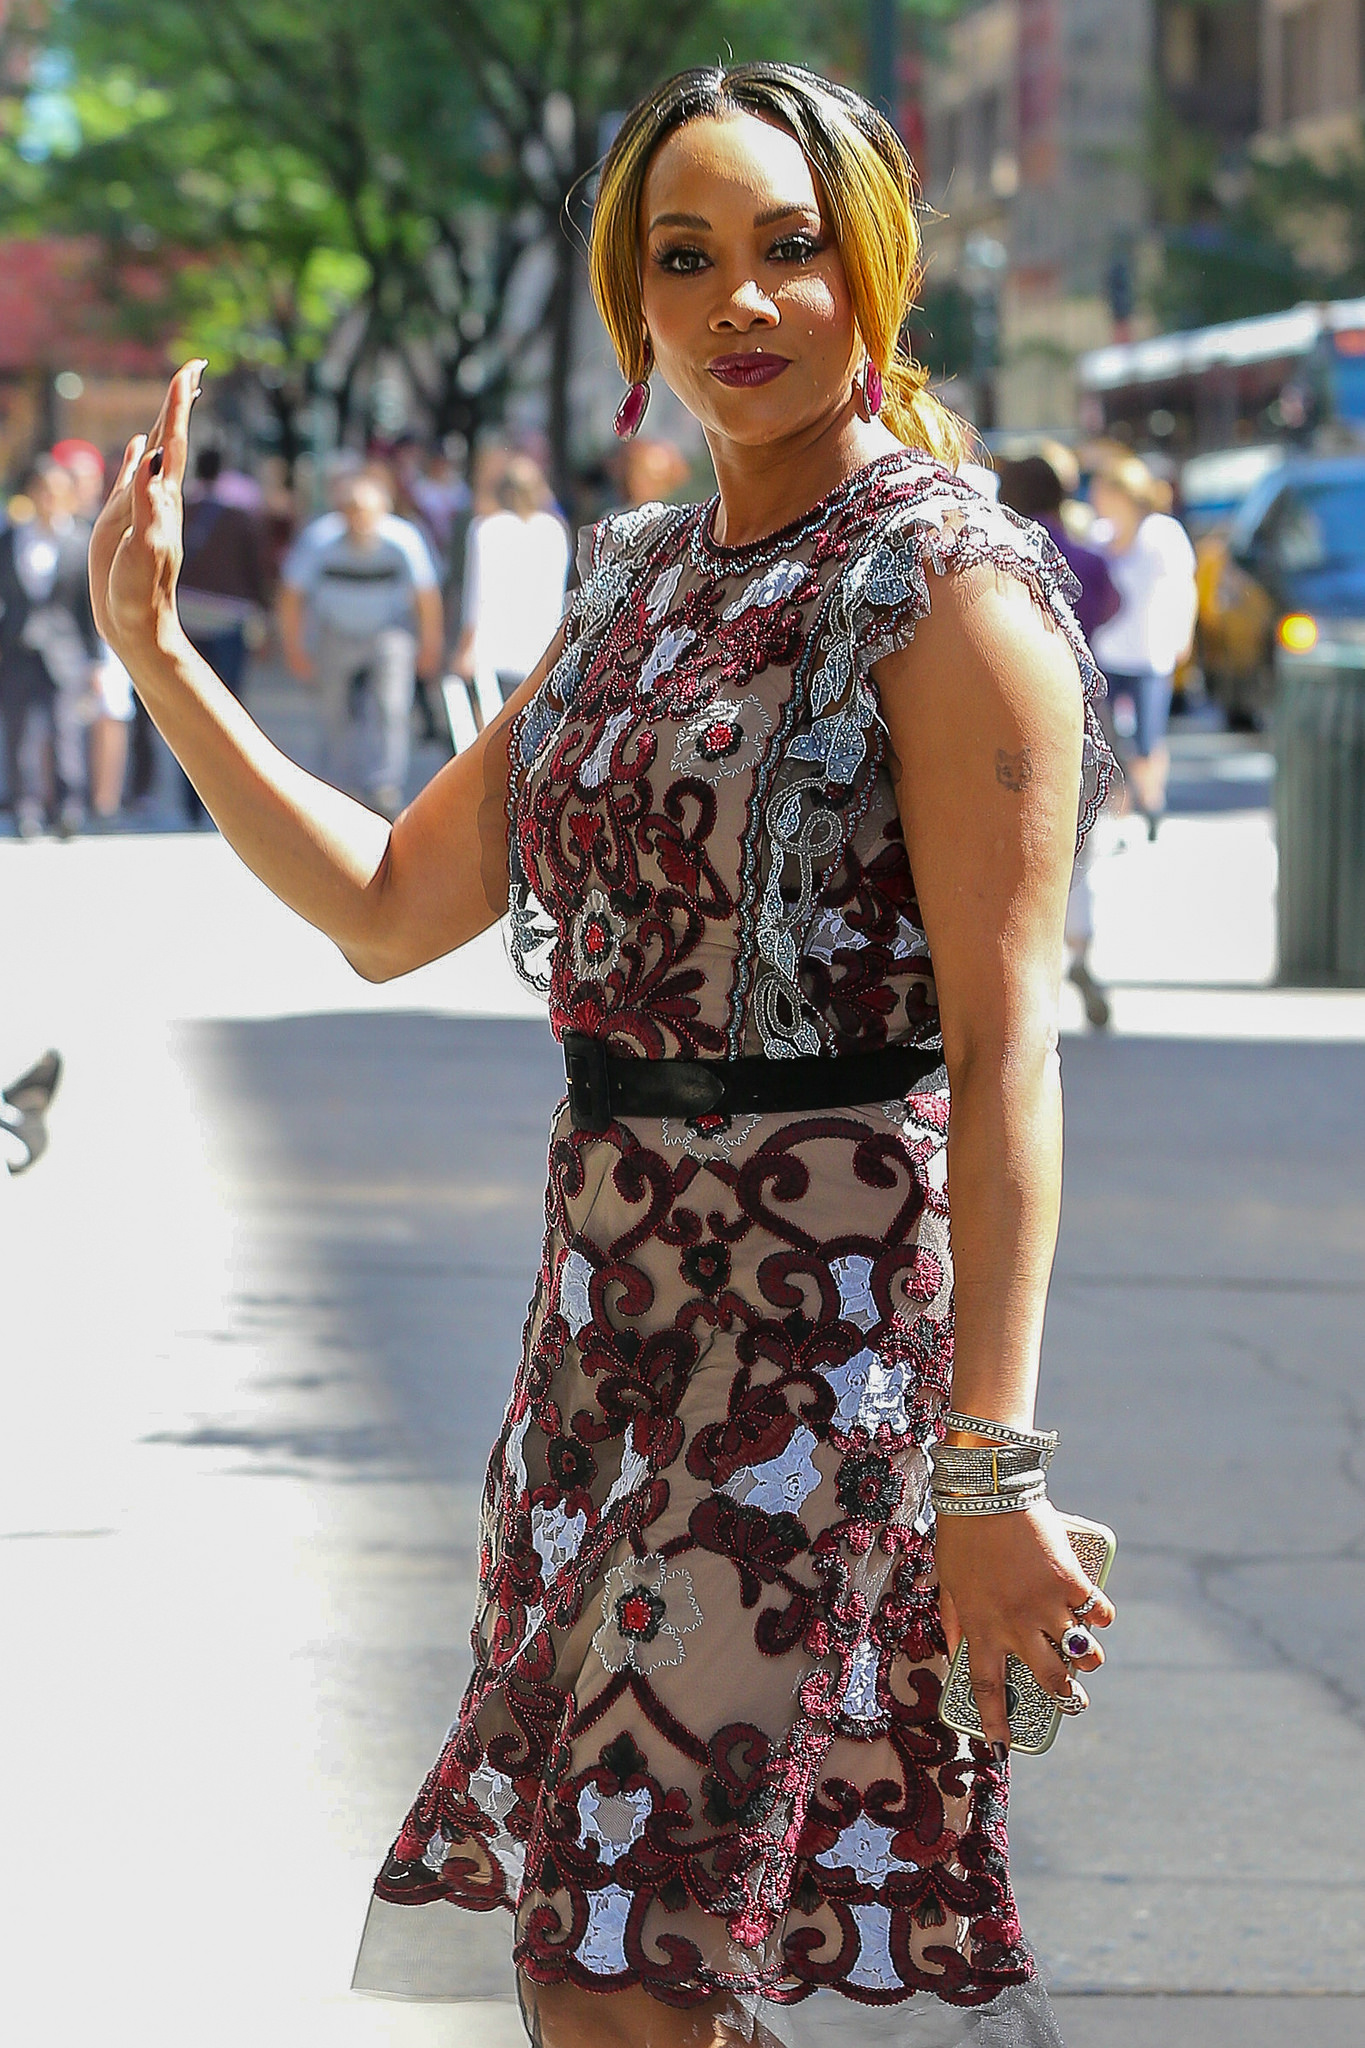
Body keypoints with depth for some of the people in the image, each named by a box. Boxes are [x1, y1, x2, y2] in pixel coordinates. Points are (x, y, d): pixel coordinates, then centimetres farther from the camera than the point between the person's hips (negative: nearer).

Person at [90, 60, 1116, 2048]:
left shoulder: (951, 585, -11)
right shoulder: (643, 581, 13)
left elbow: (1006, 1048, -16)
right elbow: (392, 905, 16)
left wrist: (990, 1471, -20)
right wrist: (153, 652, 7)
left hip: (833, 1331, -8)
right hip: (616, 1322, 8)